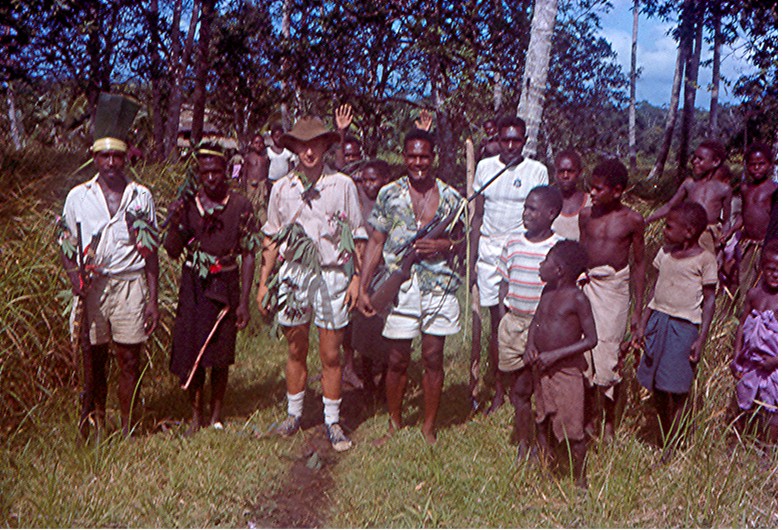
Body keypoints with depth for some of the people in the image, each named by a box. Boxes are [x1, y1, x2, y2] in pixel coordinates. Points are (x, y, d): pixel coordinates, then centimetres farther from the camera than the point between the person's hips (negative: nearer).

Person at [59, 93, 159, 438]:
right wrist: (75, 277, -12)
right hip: (92, 287, 1)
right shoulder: (78, 197, 5)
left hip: (130, 284, 0)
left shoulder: (141, 197, 4)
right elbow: (67, 247, 9)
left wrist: (153, 300, 0)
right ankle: (96, 428, 21)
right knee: (94, 361, 7)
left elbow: (150, 253, 5)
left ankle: (127, 431, 15)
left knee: (129, 361, 3)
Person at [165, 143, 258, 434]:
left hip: (225, 287, -2)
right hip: (192, 286, 2)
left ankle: (216, 416, 21)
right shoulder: (187, 204, 3)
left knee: (220, 356, 5)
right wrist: (175, 223, -12)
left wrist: (244, 301, -7)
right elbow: (173, 251, 7)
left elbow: (248, 255, -2)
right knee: (189, 353, 4)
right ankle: (196, 416, 20)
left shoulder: (240, 205, -3)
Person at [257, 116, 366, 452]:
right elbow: (271, 238, 12)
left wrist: (356, 279, -2)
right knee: (296, 352, 11)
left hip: (332, 275, -2)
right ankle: (294, 414, 26)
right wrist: (263, 283, 9)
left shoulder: (342, 185, 0)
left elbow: (357, 236, 3)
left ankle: (332, 421, 15)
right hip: (293, 273, 2)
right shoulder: (281, 188, 6)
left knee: (331, 355, 2)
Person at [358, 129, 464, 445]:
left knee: (433, 358, 5)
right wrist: (363, 289, -1)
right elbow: (375, 243, 5)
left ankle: (429, 427, 19)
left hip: (439, 287, 0)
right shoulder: (389, 194, 4)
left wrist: (445, 245, -11)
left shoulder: (450, 197, 6)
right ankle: (394, 424, 24)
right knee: (397, 361, 6)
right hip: (398, 286, 0)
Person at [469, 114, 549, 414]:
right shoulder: (485, 167, 9)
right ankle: (499, 388, 10)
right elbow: (478, 217, 10)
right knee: (496, 321, 2)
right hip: (489, 251, 2)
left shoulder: (537, 171, 3)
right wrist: (471, 259, 5)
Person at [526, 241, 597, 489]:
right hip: (541, 368, 7)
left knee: (572, 430, 1)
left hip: (567, 370, -7)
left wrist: (556, 354, -21)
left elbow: (591, 339, -16)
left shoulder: (577, 298, -16)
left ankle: (580, 481, 20)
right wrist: (530, 345, -2)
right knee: (542, 422, 17)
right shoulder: (548, 290, 5)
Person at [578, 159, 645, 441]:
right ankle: (588, 420, 20)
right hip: (586, 287, 3)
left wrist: (638, 309, 1)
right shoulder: (586, 215, 6)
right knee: (584, 356, 4)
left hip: (615, 290, -3)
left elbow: (638, 263, 3)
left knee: (609, 357, 1)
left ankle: (609, 425, 19)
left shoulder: (632, 220, -2)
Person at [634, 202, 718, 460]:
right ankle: (664, 441, 25)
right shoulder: (665, 252, 9)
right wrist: (642, 325, 13)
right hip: (658, 323, 6)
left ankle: (670, 449, 9)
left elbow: (709, 300, -6)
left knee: (676, 390, -2)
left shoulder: (704, 259, -8)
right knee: (656, 389, 10)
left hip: (683, 327, -6)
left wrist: (701, 339, -11)